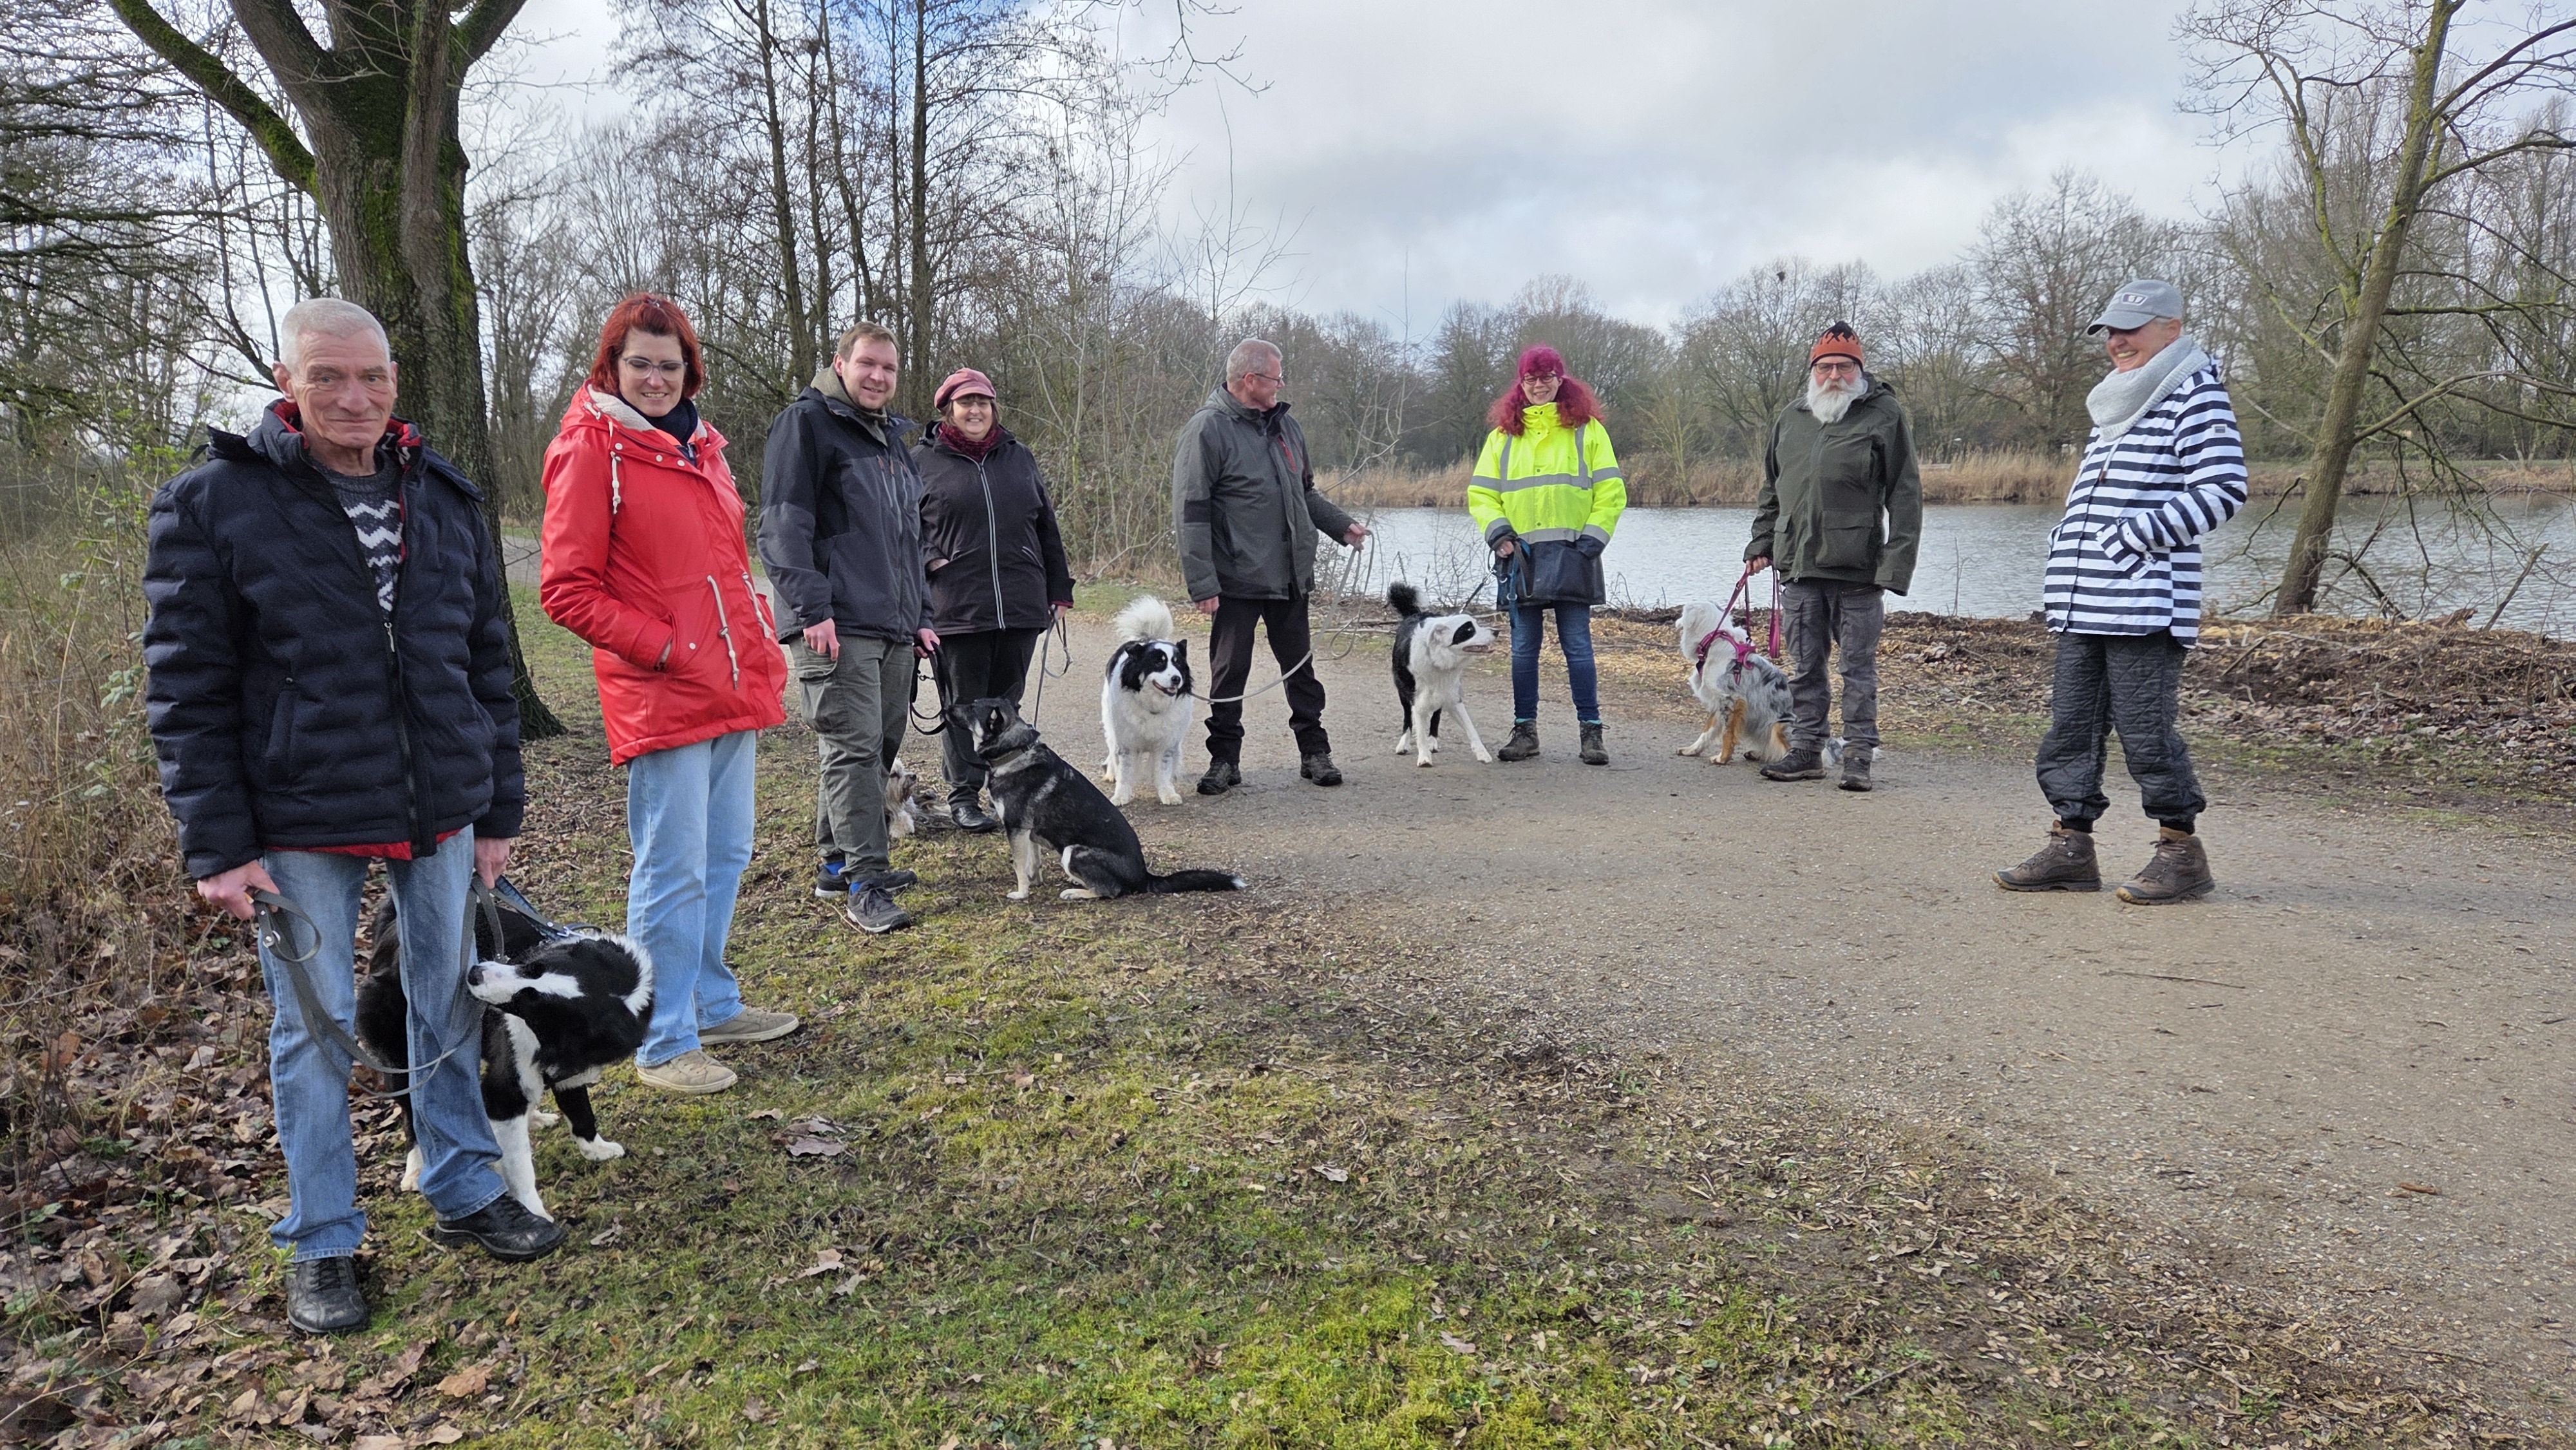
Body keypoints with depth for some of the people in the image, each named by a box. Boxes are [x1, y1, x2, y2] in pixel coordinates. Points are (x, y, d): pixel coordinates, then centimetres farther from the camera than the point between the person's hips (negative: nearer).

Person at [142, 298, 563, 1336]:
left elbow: (487, 663, 10)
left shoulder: (445, 499, 5)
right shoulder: (213, 502, -7)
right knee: (315, 1030, 6)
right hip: (299, 823, -3)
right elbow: (186, 689, -6)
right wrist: (218, 845, -10)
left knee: (450, 1008, 13)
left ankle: (465, 1192, 31)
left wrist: (498, 812, 9)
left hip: (439, 814, 4)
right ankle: (321, 1244, 22)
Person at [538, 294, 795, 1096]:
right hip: (660, 695, -8)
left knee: (726, 855, 16)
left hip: (732, 689, 8)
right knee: (674, 872, -3)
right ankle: (664, 1044, 9)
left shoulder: (698, 444, 15)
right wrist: (661, 645, -14)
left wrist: (760, 647, 12)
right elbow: (565, 590, -10)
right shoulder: (591, 450, -7)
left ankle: (712, 1004, 31)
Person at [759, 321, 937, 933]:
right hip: (836, 627, -9)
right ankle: (864, 884, -9)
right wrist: (812, 607, -20)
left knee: (881, 746, 11)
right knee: (853, 747, -11)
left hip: (893, 628, 9)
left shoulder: (892, 437, 23)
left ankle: (838, 863, 22)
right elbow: (782, 525, -12)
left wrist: (920, 616, 24)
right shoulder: (806, 422, -3)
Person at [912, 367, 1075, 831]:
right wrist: (929, 560, -11)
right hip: (957, 609, -3)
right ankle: (964, 796, 12)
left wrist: (1059, 590, 15)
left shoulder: (1019, 458, 15)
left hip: (1021, 604, 3)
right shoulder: (922, 461, 4)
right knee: (964, 705, 3)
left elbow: (1047, 527, 18)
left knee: (1006, 702, 10)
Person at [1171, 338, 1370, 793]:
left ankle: (1314, 752, 22)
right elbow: (1191, 513, -13)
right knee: (1230, 673, 3)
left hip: (1290, 578, 6)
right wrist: (1203, 584, -18)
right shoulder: (1207, 430, -10)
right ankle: (1225, 760, 15)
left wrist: (1341, 525, 15)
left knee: (1301, 668, 12)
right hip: (1237, 581, -6)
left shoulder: (1284, 425, 13)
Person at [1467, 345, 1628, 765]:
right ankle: (1525, 730, 12)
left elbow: (1611, 492, 5)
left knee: (1578, 645, -4)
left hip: (1571, 555, -2)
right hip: (1520, 555, 2)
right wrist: (1498, 532, -3)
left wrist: (1592, 538, -6)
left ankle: (1591, 731, 0)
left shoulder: (1587, 430, 8)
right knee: (1523, 648, 5)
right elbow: (1480, 493, 12)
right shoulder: (1503, 435, 14)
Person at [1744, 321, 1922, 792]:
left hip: (1857, 570, -4)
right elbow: (1771, 492, 25)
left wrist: (1897, 563, -10)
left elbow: (1906, 496, -3)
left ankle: (1858, 757, 9)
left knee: (1858, 665, 2)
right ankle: (1806, 750, 18)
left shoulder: (1885, 416, 1)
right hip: (1798, 566, 5)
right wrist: (1761, 545, 15)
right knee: (1805, 666, 10)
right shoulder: (1789, 419, 15)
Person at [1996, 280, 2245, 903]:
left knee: (2145, 728, -6)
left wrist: (2135, 537, -16)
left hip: (2144, 605, -8)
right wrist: (2068, 542, 14)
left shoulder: (2195, 392, -4)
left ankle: (2182, 851, 7)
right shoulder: (2117, 400, 22)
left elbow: (2223, 489, -13)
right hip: (2082, 605, 9)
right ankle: (2071, 846, 15)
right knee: (2071, 722, 8)